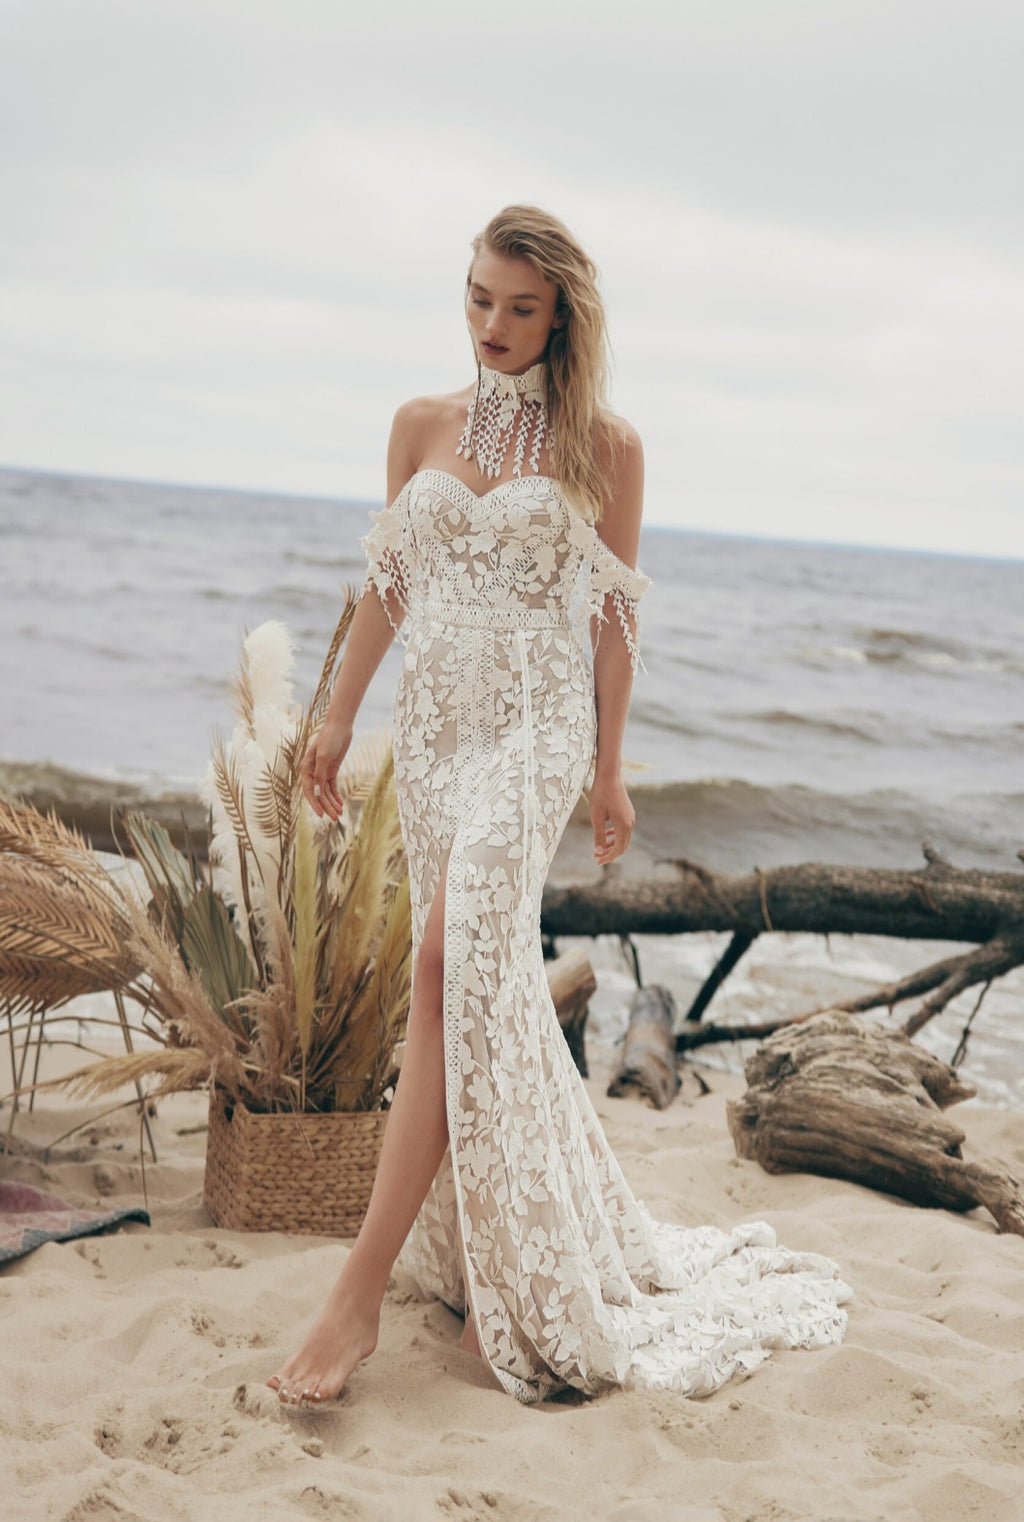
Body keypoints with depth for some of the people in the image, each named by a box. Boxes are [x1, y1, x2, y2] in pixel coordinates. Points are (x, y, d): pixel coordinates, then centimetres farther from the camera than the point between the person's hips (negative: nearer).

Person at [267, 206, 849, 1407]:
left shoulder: (605, 447, 0)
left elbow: (615, 613, 4)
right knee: (480, 971, 8)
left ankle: (364, 1283, -20)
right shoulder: (421, 425, 10)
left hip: (537, 724, -4)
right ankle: (484, 1244, 22)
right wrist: (338, 718, 15)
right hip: (435, 719, 5)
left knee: (452, 961, -18)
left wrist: (609, 768, 5)